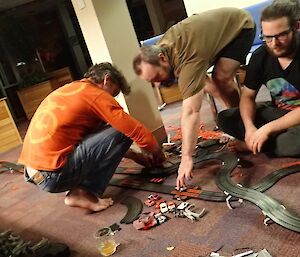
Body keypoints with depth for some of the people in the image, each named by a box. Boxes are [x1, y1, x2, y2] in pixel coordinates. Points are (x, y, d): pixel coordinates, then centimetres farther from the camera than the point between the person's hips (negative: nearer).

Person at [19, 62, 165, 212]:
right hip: (54, 174, -9)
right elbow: (137, 131, -7)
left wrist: (136, 156, 29)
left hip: (33, 173, 9)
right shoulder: (96, 95, -5)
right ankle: (85, 193, -4)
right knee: (121, 132, -3)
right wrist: (157, 155, 14)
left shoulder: (69, 89, 22)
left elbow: (93, 135, 29)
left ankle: (79, 189, 9)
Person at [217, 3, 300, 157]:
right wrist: (250, 127, -20)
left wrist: (268, 128, -27)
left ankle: (252, 145, -12)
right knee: (225, 118, -8)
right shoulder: (260, 56, -6)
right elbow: (247, 96, -1)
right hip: (277, 113, 5)